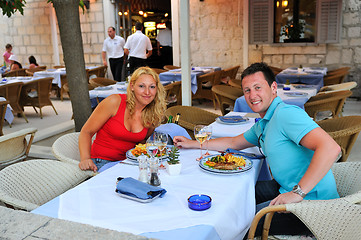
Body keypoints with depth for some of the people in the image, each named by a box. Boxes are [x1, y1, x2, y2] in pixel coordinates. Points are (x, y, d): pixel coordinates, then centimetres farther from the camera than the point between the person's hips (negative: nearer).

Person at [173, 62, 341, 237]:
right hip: (287, 187, 10)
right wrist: (193, 144, 27)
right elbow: (234, 143, 27)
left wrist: (298, 192, -32)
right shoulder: (262, 125, 12)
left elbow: (330, 148, -33)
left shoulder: (286, 114, -21)